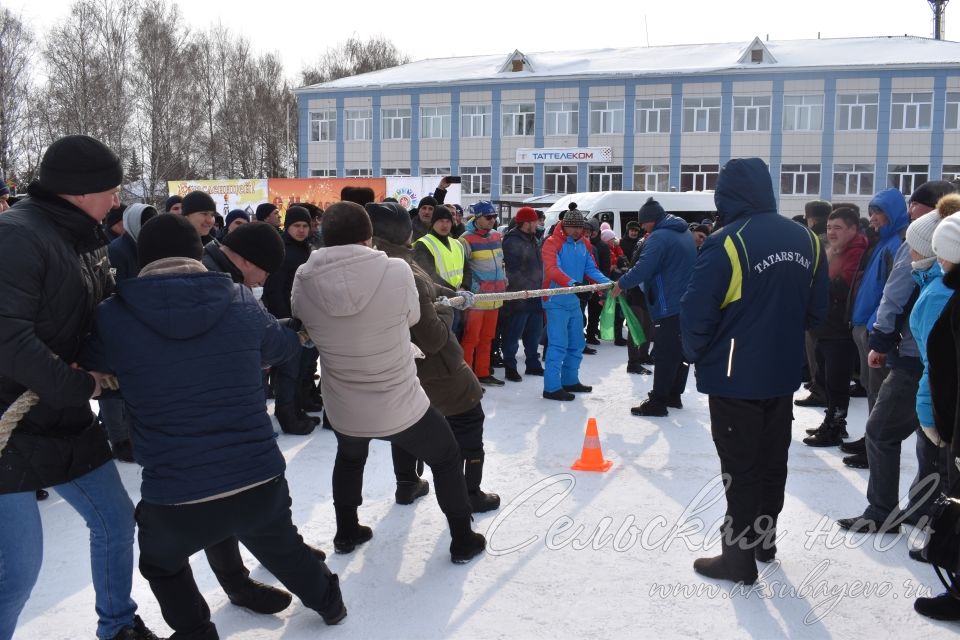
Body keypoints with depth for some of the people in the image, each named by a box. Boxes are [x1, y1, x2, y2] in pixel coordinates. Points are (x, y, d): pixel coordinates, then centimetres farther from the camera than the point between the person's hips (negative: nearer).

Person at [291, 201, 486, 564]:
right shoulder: (396, 271, -21)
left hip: (342, 410, 3)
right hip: (401, 406, -3)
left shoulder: (304, 281, -14)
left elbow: (308, 332, 2)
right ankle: (463, 542, 35)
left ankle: (346, 533, 49)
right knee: (447, 460, 25)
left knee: (349, 458, 37)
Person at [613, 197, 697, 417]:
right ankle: (674, 395, 23)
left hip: (668, 307, -9)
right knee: (681, 351, 14)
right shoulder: (686, 234, 15)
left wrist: (621, 284, -9)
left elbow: (643, 269, -23)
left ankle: (657, 401, -3)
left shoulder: (658, 238, -15)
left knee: (665, 354, -6)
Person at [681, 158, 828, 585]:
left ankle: (739, 555, 12)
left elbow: (698, 311, -19)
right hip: (783, 373, 6)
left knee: (739, 466, 4)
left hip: (735, 376, -6)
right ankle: (764, 538, 35)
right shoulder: (805, 240, 1)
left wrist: (695, 353, -1)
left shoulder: (727, 242, -19)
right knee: (772, 459, 19)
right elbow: (817, 309, 8)